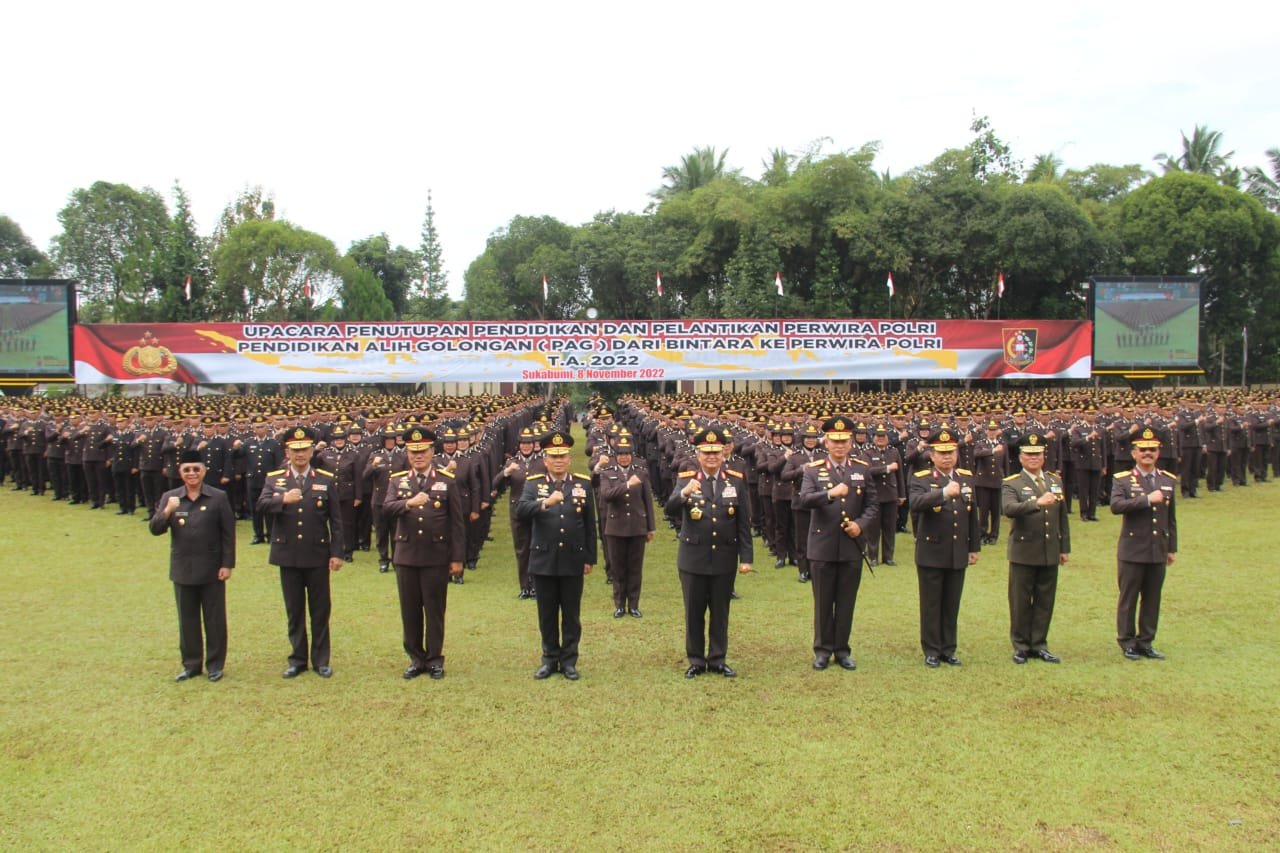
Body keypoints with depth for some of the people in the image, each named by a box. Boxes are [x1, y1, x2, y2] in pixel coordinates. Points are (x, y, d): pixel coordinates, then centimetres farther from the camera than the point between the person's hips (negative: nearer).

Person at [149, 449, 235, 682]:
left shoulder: (218, 497, -5)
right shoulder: (169, 497, 2)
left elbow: (228, 533, -4)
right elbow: (155, 529, -4)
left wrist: (227, 564, -8)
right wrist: (168, 511, -22)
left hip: (212, 570, -2)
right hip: (182, 570, 2)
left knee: (215, 619, 7)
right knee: (187, 620, 12)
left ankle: (215, 665, 19)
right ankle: (191, 664, 25)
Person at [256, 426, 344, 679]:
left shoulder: (326, 480, 2)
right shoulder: (274, 479, 4)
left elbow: (335, 520, 1)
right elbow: (261, 505, -12)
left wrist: (336, 553, -4)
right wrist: (283, 499, -31)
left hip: (318, 556, -1)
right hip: (288, 555, 1)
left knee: (320, 610, 6)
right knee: (294, 610, 10)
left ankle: (321, 660, 17)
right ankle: (298, 659, 21)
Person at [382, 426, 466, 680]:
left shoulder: (447, 481, 0)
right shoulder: (397, 480, 6)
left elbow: (457, 523, -1)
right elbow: (386, 508, -11)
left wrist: (457, 559, -4)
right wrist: (408, 503, -31)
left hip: (436, 558, -2)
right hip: (406, 556, 2)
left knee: (435, 610, 4)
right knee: (410, 610, 9)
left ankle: (434, 659, 16)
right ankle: (416, 658, 21)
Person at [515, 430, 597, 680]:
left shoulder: (583, 484, 3)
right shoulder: (533, 484, 1)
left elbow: (590, 525, 5)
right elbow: (520, 511, -17)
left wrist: (590, 558, 4)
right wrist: (545, 503, -32)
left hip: (573, 561, 0)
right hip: (543, 561, 0)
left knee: (571, 614, 7)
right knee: (547, 614, 9)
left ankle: (569, 660, 18)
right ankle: (550, 659, 22)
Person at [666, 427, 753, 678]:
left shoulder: (736, 480, 0)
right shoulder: (685, 479, -4)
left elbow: (744, 523, 1)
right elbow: (670, 510, -20)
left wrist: (746, 557, -3)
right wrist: (684, 493, -39)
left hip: (724, 559, 1)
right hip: (693, 558, -1)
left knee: (720, 612, 10)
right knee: (694, 612, 8)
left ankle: (718, 660, 22)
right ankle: (696, 661, 20)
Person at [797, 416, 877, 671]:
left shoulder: (863, 470, 5)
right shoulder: (813, 470, -2)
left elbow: (873, 505, 6)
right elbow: (804, 500, -18)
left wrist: (861, 524, -13)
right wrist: (830, 493, -35)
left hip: (852, 547, 2)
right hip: (822, 547, -2)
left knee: (846, 602, 9)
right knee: (823, 602, 7)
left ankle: (842, 649, 21)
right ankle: (823, 649, 19)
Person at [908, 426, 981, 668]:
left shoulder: (967, 478, 8)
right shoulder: (921, 479, -8)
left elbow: (972, 515, 14)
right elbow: (914, 504, -30)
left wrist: (974, 547, 15)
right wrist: (944, 493, -42)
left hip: (958, 554, 4)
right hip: (931, 553, -4)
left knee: (952, 604, 11)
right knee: (931, 604, 5)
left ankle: (948, 649, 22)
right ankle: (932, 650, 15)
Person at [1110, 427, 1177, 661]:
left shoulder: (1169, 480, 9)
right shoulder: (1122, 480, -4)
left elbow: (1171, 518, 13)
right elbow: (1116, 506, -23)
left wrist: (1172, 548, 13)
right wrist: (1147, 500, -25)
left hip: (1158, 552, 4)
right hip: (1133, 551, -4)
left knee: (1152, 599, 10)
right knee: (1129, 599, 4)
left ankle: (1145, 641, 20)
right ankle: (1127, 642, 14)